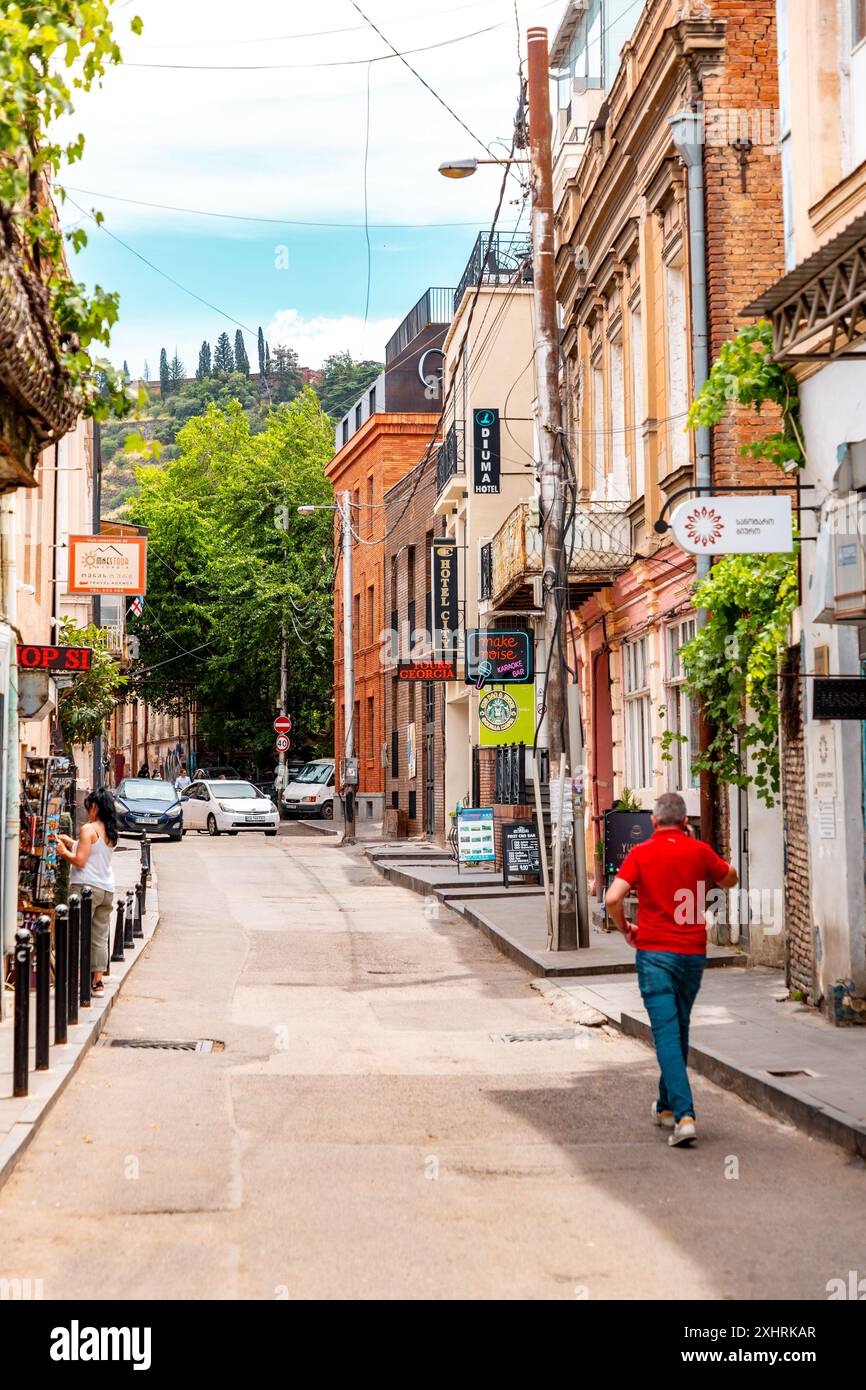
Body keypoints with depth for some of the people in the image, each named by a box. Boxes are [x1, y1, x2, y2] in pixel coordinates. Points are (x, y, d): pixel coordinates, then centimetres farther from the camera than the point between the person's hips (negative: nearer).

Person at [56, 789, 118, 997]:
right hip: (107, 889, 7)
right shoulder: (110, 832, 13)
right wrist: (72, 843, 23)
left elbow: (80, 861, -14)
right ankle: (98, 981, 9)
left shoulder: (88, 829, -10)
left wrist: (64, 851, 3)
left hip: (86, 886, -7)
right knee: (100, 938, 9)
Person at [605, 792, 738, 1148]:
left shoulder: (641, 854, -5)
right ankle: (666, 1105, 31)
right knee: (680, 1029, 18)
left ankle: (684, 1114, -20)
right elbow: (730, 879, 19)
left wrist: (625, 928, 3)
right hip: (693, 950, 3)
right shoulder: (699, 851, 1)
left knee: (666, 1031, -7)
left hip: (654, 950, -3)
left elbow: (613, 898, -15)